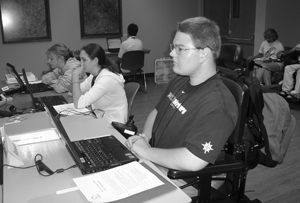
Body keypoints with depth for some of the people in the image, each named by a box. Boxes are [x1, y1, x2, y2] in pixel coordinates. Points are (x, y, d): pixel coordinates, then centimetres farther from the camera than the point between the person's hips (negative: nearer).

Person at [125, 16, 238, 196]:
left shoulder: (217, 104, -26)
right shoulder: (179, 82, 4)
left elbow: (192, 162, -33)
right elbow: (156, 112, 16)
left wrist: (146, 151, -21)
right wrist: (144, 136, -4)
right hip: (153, 163, 8)